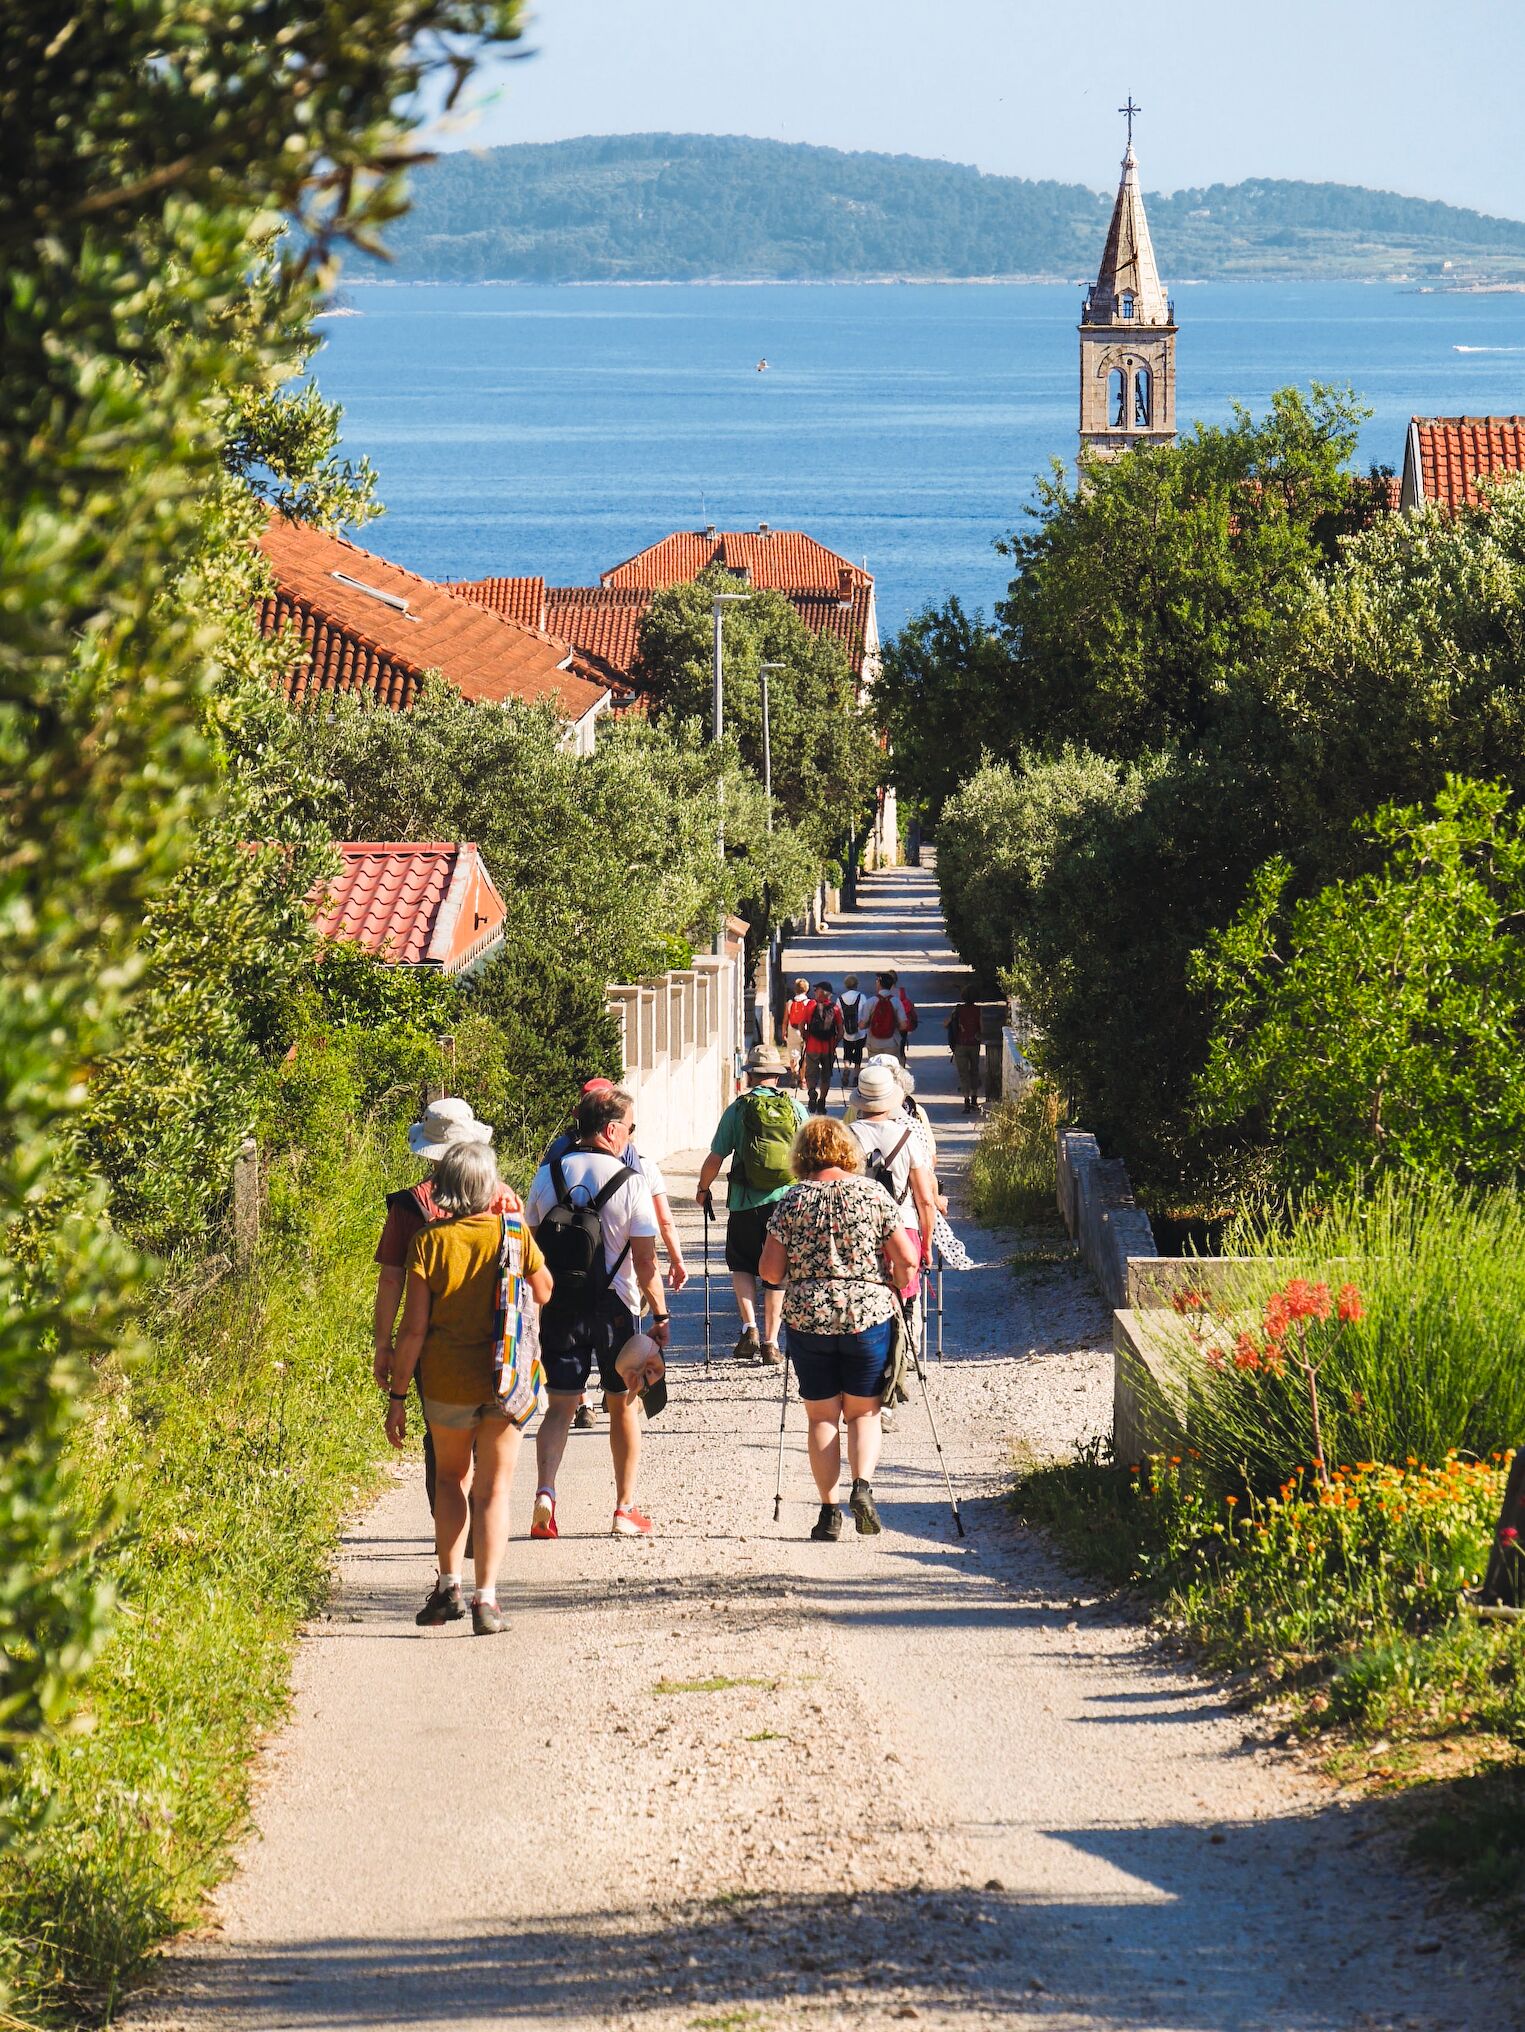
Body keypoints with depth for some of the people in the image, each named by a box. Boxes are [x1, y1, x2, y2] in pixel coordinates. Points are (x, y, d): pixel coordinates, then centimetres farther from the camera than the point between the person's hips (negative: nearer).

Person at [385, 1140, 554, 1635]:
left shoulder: (430, 1242, -7)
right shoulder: (514, 1234, -4)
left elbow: (414, 1328, -7)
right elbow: (545, 1292, 15)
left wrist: (397, 1395, 0)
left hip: (447, 1380, 0)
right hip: (506, 1380, 0)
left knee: (451, 1477, 22)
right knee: (493, 1489, 6)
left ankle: (448, 1583, 15)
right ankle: (486, 1597, -5)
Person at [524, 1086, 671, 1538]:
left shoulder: (547, 1176, 1)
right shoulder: (630, 1183, -11)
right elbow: (645, 1262, -11)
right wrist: (660, 1316, -2)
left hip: (558, 1308, 2)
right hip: (614, 1307, -2)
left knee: (560, 1405, 6)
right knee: (624, 1405, 13)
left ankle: (545, 1491, -18)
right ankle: (625, 1509, 18)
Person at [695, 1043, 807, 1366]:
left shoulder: (738, 1109, -3)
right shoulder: (794, 1107, 2)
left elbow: (715, 1159, -2)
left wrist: (703, 1189, 17)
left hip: (746, 1202, -2)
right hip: (786, 1200, 2)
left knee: (742, 1265, 16)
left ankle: (750, 1327, -3)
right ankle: (770, 1343, 10)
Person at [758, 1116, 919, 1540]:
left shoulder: (792, 1201, -2)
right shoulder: (872, 1193, -2)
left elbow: (770, 1270, -3)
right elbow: (907, 1260, -5)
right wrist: (896, 1290, 14)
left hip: (807, 1318, 0)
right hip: (868, 1314, 0)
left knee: (822, 1416, 10)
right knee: (863, 1412, 13)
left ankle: (829, 1510, 4)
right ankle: (863, 1484, -11)